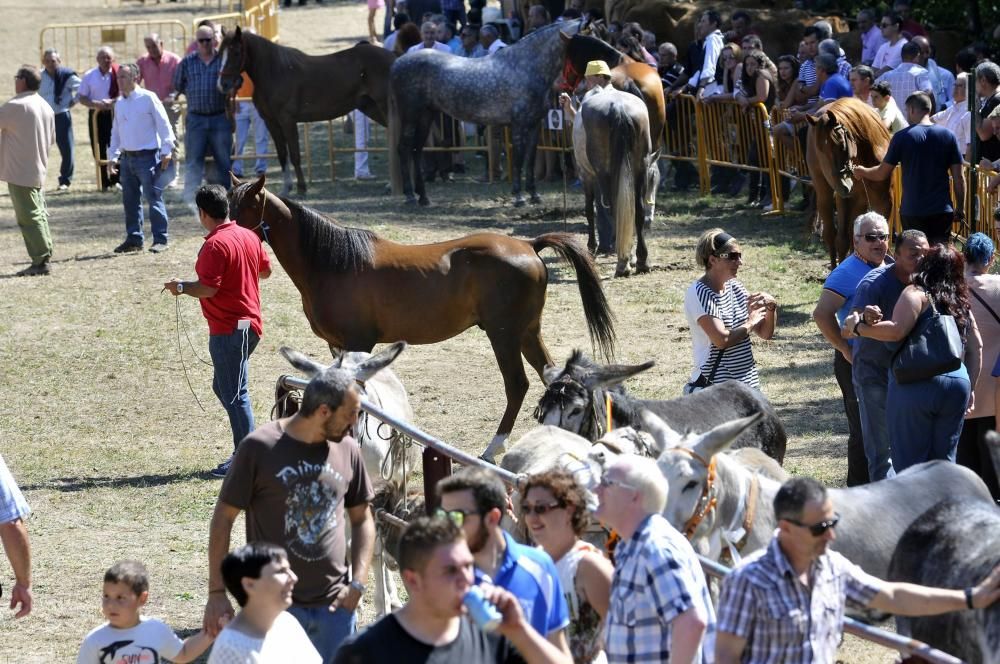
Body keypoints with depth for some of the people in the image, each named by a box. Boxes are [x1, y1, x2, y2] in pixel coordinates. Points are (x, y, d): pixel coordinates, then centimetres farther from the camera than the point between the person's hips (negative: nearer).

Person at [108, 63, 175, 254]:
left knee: (153, 198, -7)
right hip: (127, 157, 7)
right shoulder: (119, 104, 13)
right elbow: (115, 132, 20)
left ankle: (160, 239, -4)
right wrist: (112, 156, 13)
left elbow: (163, 124, -7)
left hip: (147, 156, -7)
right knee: (130, 201, 9)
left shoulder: (148, 98, -6)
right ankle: (133, 239, 16)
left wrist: (166, 151, -11)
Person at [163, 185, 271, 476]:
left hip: (228, 329, -9)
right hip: (249, 323, 9)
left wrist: (180, 287, -7)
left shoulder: (215, 245, -19)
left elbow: (208, 288, -24)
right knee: (223, 387, 19)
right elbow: (265, 270, 20)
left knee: (234, 395, -4)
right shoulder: (248, 236, 7)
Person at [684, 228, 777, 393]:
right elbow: (721, 339, -23)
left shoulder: (735, 287, 10)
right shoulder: (699, 293, -12)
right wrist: (750, 323, -8)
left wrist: (771, 308, -5)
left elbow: (765, 333, 15)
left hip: (748, 383, 8)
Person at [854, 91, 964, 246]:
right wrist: (960, 208, 11)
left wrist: (862, 172, 20)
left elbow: (882, 173, 0)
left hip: (912, 212, -1)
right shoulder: (948, 136, 0)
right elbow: (958, 178, 0)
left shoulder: (903, 137, -6)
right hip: (942, 210, 1)